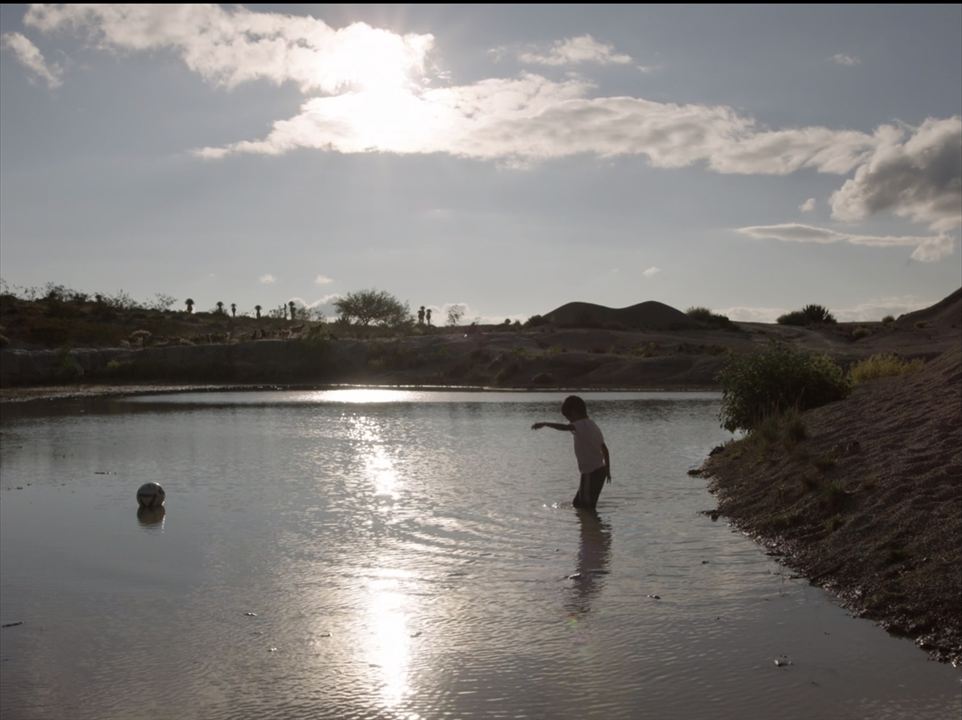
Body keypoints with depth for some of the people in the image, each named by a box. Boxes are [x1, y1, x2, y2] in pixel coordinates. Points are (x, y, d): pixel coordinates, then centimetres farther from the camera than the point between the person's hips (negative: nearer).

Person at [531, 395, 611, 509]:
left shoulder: (582, 425, -14)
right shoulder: (593, 426, 14)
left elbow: (565, 427, -35)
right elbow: (605, 450, 18)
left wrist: (544, 424, -37)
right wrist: (607, 471, 23)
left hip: (591, 473, -9)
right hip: (600, 471, 9)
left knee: (587, 507, -2)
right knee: (578, 504, 18)